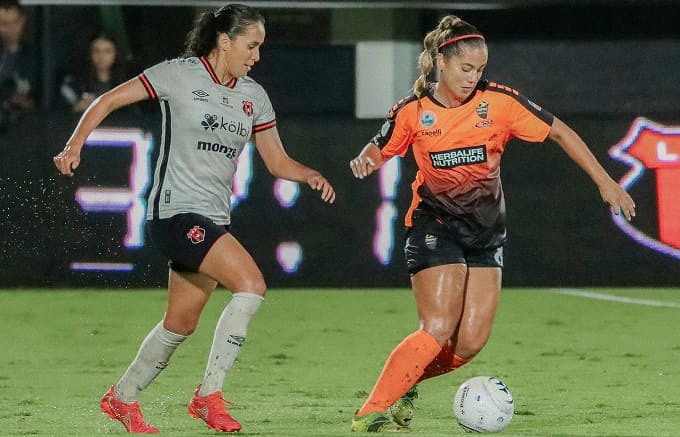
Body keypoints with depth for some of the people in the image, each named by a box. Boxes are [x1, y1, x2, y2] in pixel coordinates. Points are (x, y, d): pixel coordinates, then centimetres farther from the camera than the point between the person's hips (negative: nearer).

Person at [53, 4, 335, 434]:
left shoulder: (253, 95, 11)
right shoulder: (180, 75, -7)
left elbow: (278, 161, 15)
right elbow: (109, 100, -3)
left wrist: (310, 175, -5)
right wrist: (75, 144, -15)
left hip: (214, 219, 7)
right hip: (176, 211, -7)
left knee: (181, 324, 12)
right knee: (251, 284, -22)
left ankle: (122, 398, 31)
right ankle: (209, 394, -16)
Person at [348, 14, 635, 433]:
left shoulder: (498, 101, -7)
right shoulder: (413, 110, -7)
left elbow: (559, 132, -2)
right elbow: (380, 149, 8)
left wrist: (605, 182, -5)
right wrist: (364, 160, -17)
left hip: (487, 231, 3)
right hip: (436, 226, -3)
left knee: (471, 343, -5)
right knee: (439, 329, -19)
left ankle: (403, 384, 19)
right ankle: (370, 413, -14)